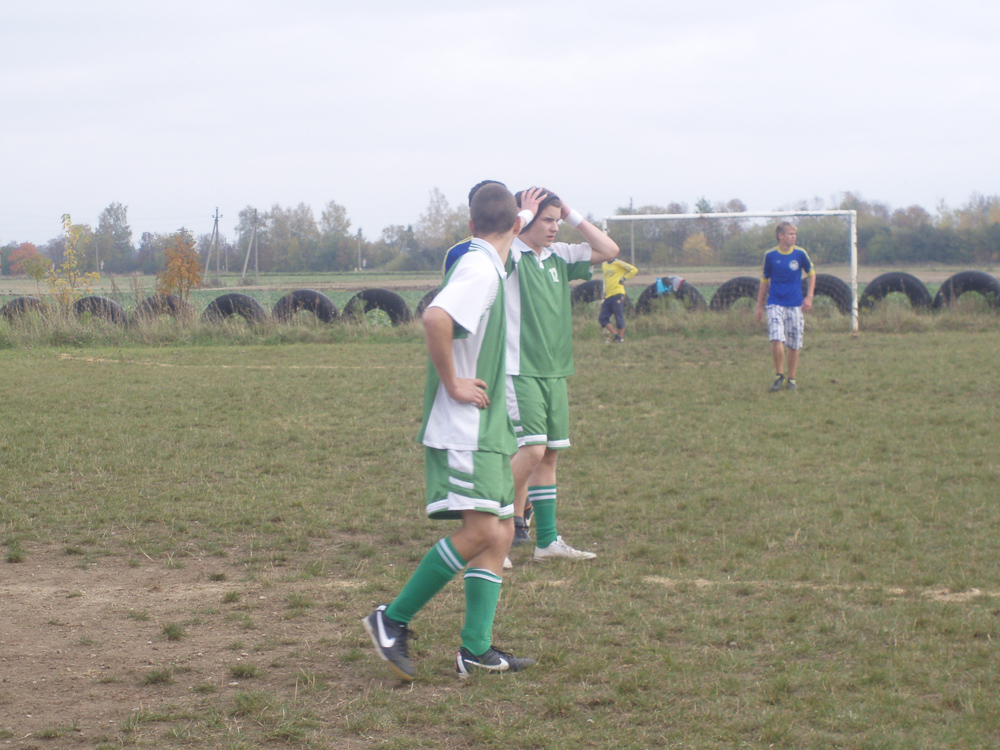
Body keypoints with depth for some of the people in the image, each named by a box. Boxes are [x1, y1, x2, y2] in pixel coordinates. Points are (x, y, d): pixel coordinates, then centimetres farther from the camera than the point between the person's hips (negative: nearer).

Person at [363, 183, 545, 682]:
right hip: (463, 430, -10)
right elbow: (435, 317, -32)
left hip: (486, 430, 10)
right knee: (482, 531, -17)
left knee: (500, 533, 7)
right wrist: (452, 383, -24)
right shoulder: (480, 269, -16)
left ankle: (475, 649, 8)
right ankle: (393, 619, -7)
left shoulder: (488, 267, 15)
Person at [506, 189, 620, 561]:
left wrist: (573, 216, 6)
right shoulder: (508, 255, -8)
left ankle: (547, 540, 15)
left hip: (554, 372, 7)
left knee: (550, 454, 9)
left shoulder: (559, 256, 11)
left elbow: (608, 250, 13)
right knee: (532, 450, -16)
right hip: (518, 372, -7)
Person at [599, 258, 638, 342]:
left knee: (619, 317, -4)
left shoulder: (618, 263, -5)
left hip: (617, 294, -7)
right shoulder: (604, 265, 17)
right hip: (607, 295, 8)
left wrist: (623, 279, -8)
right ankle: (616, 335, 4)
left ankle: (621, 338, 6)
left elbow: (634, 270, -7)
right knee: (602, 318, 0)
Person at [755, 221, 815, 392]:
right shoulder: (770, 256, 0)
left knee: (794, 344, 4)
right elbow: (764, 280, 11)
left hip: (795, 305, 1)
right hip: (775, 304, -1)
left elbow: (811, 274, 14)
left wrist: (809, 297, 4)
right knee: (777, 339, -18)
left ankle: (791, 379, 19)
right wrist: (759, 306, 13)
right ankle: (779, 375, -1)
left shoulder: (800, 254, 0)